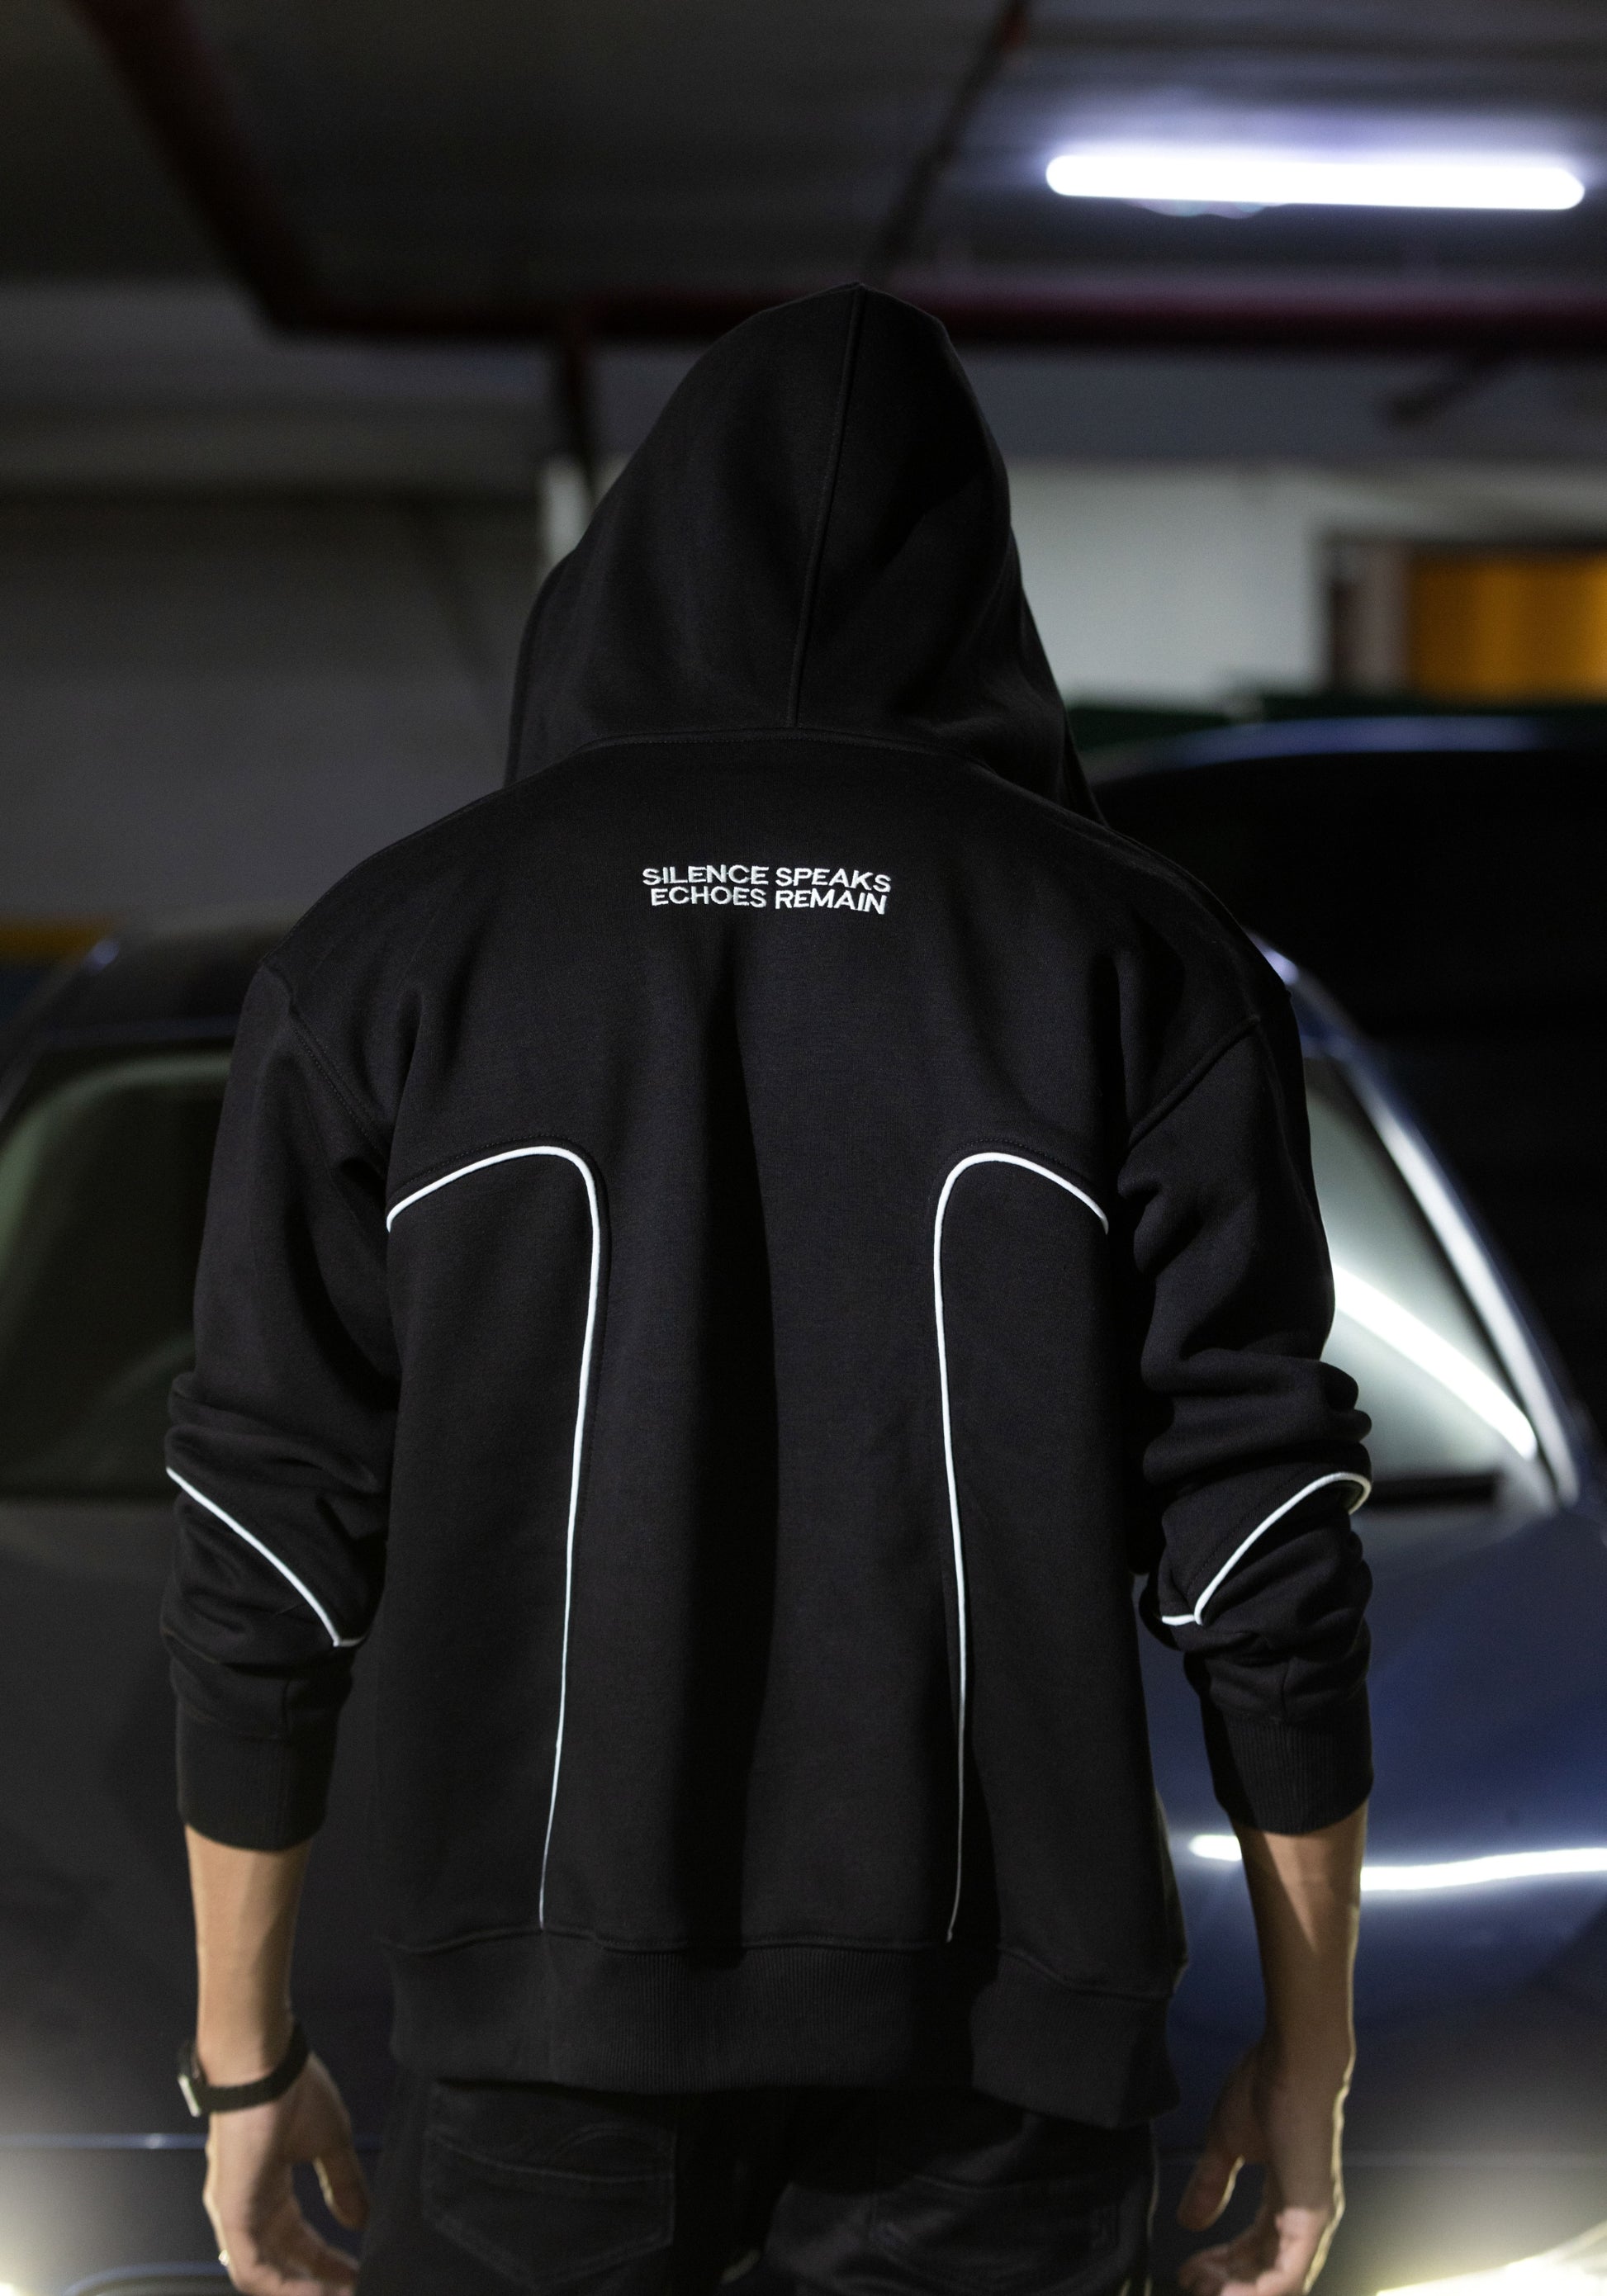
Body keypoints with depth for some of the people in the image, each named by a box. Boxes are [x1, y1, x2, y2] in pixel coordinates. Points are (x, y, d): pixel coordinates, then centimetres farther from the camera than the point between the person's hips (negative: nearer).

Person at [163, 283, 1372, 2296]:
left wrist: (243, 2055, 11)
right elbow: (1264, 1551, -3)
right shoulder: (1138, 957, 0)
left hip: (549, 2048, 0)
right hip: (991, 2062, 0)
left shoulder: (390, 948, 1)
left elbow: (266, 1559, 1)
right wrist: (1310, 2060, 8)